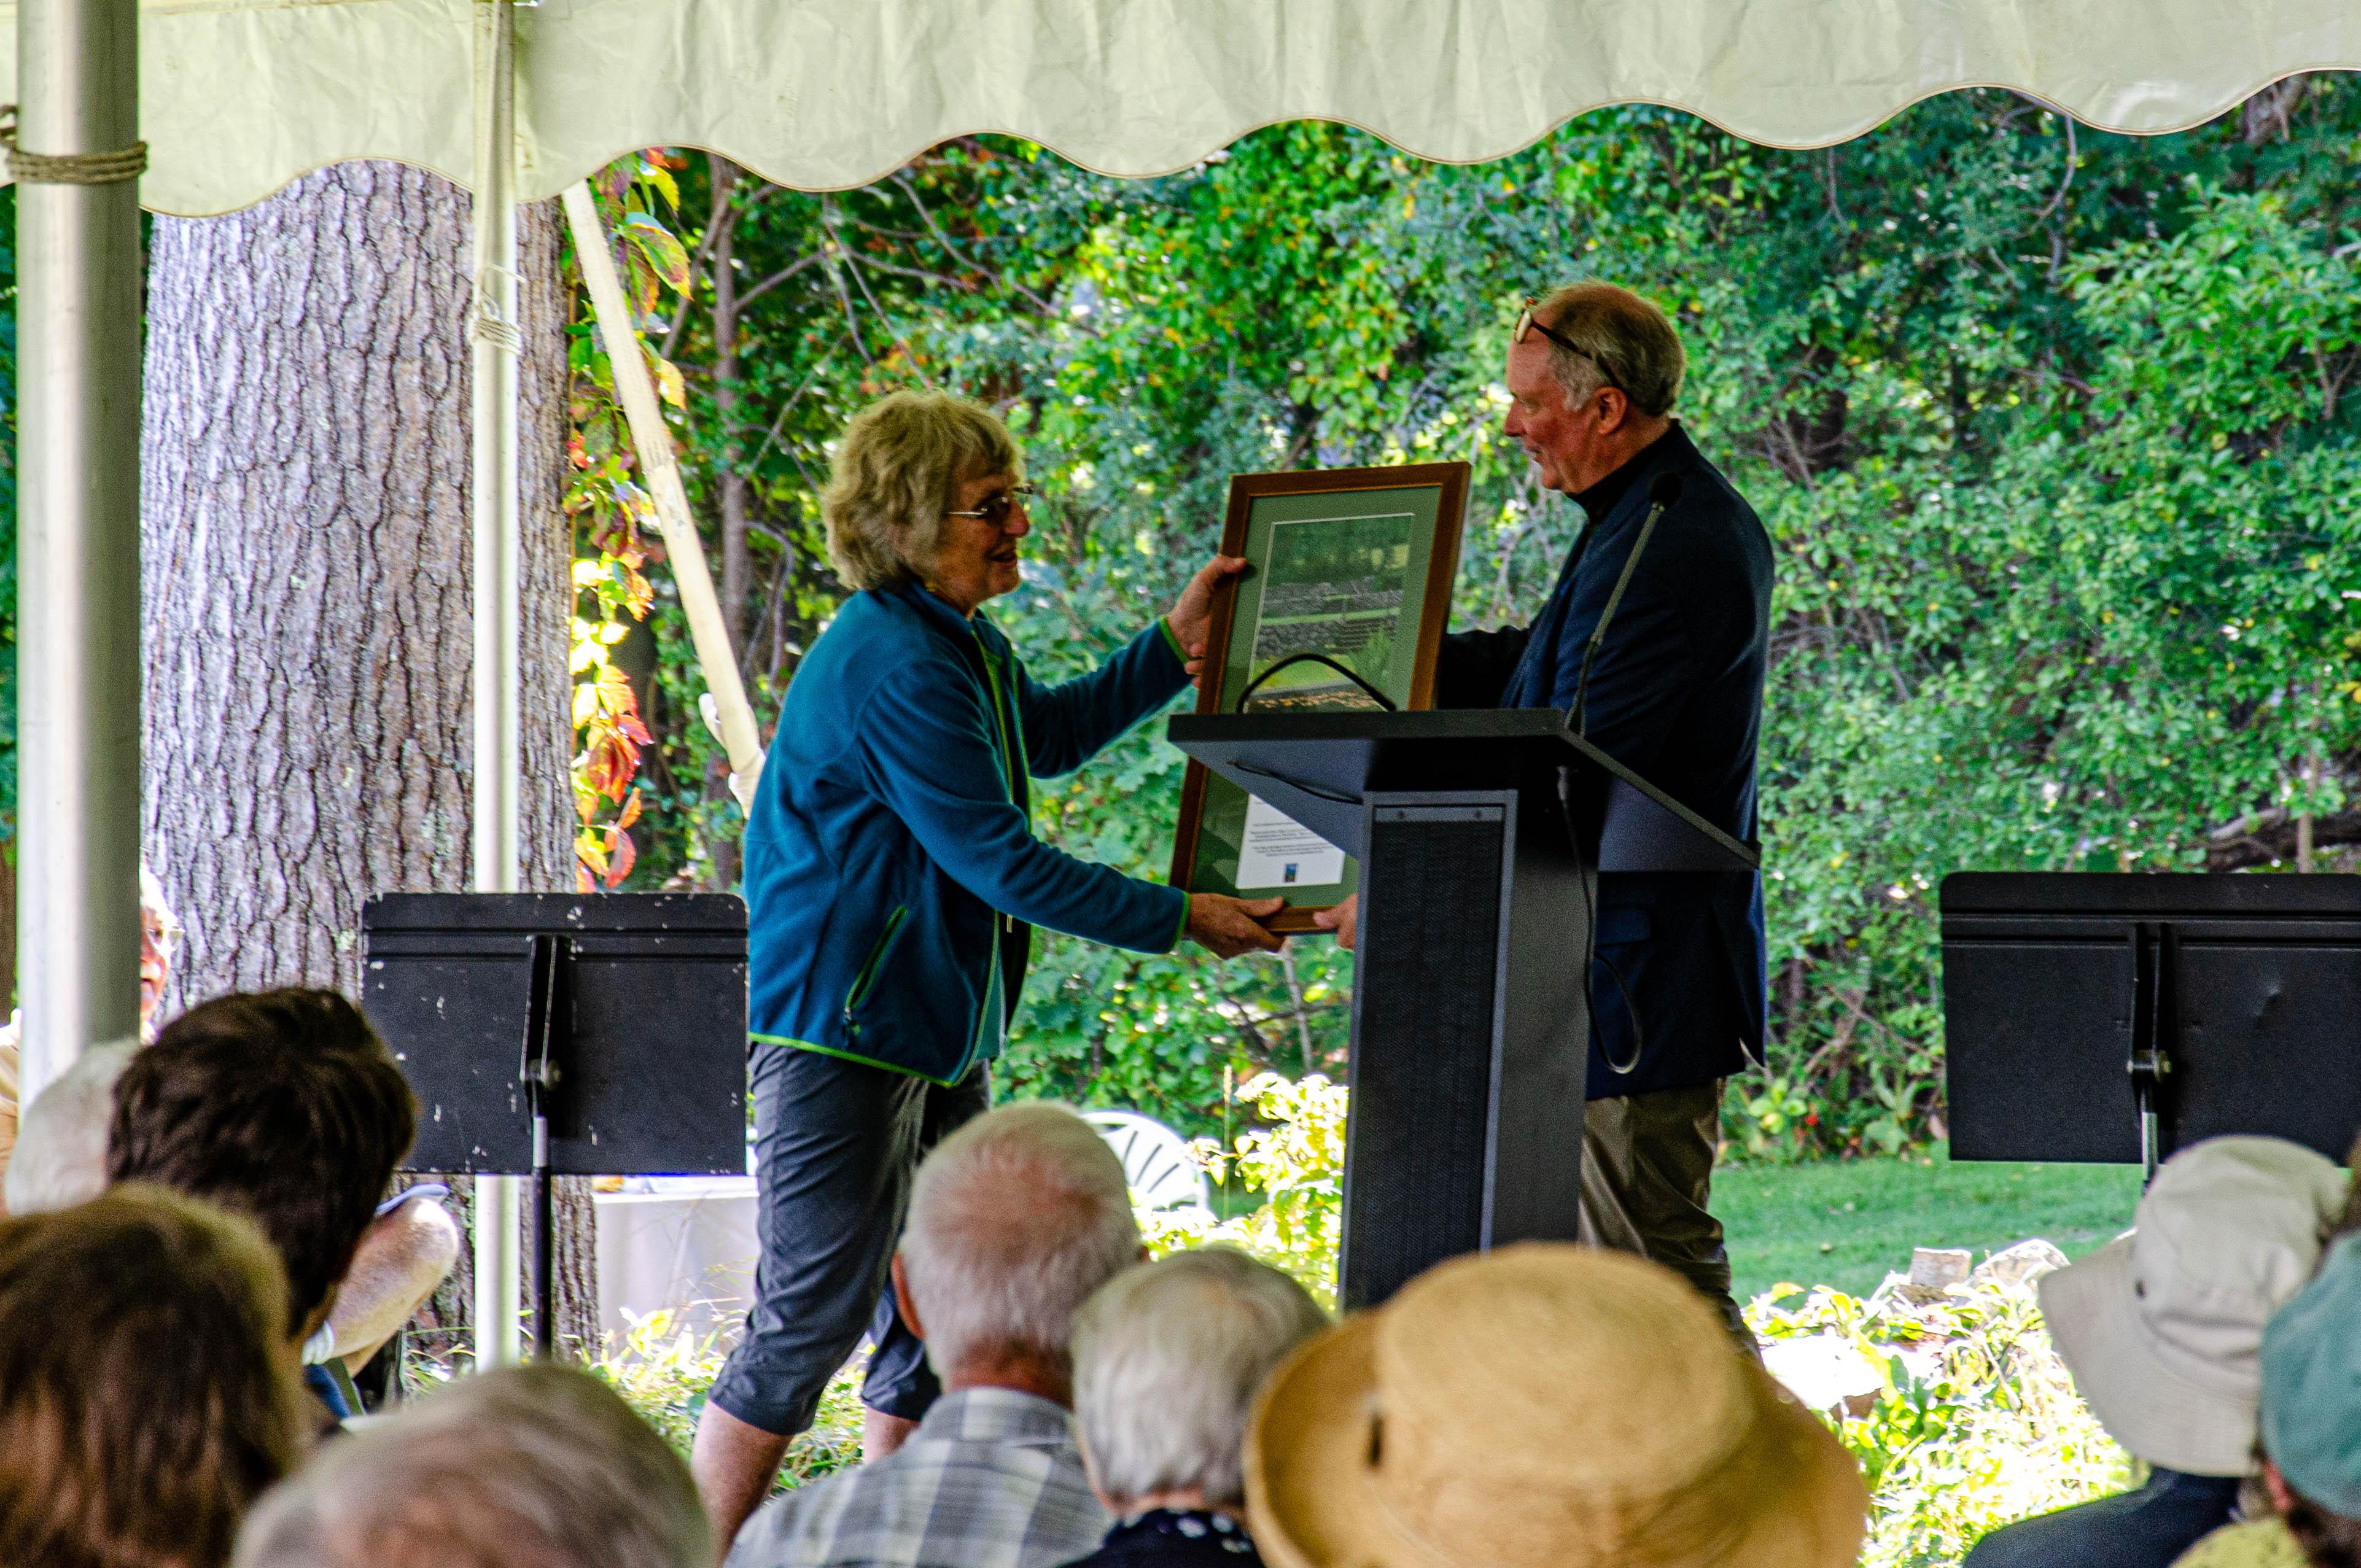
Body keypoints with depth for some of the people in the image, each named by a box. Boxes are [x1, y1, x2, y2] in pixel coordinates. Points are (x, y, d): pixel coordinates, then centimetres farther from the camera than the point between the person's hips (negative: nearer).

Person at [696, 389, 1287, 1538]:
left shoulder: (961, 643, 11)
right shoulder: (892, 667, -21)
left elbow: (1045, 734, 33)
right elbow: (1003, 864, -22)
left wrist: (1174, 646, 23)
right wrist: (1179, 918, -17)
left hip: (934, 1030, 10)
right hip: (845, 1030, -10)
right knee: (814, 1317, -8)